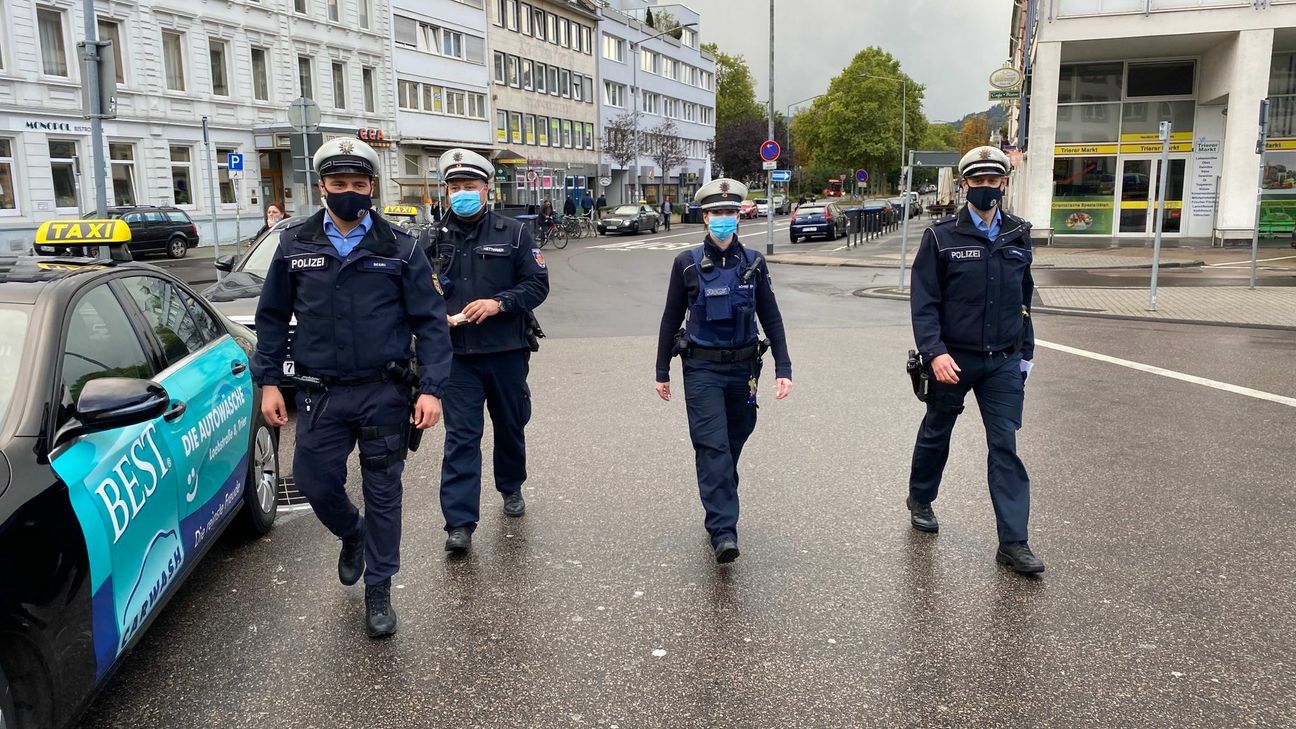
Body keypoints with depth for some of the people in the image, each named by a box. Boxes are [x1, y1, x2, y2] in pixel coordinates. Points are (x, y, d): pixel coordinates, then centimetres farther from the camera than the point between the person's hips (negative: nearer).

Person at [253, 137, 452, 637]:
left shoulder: (399, 247, -3)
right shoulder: (295, 244, 3)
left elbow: (430, 321, -4)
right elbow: (272, 317, 9)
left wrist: (431, 388, -12)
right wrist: (269, 381, 3)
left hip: (384, 393, -2)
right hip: (319, 394, 2)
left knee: (383, 493, 6)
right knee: (315, 482, 7)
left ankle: (378, 591, 23)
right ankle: (352, 535, 41)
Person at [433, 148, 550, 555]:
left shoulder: (513, 233, 0)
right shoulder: (436, 238, 3)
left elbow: (538, 284, -3)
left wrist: (499, 303, -18)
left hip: (507, 351, 1)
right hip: (457, 354, 0)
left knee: (511, 425, 17)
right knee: (461, 437, -4)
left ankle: (511, 487, 42)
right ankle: (459, 524, -3)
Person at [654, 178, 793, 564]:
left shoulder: (753, 263, 3)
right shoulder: (687, 263, -2)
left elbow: (771, 318, 5)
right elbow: (671, 319, 4)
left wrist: (783, 368, -2)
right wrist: (662, 371, 6)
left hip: (743, 367, 3)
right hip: (702, 368, -2)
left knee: (733, 444, 12)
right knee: (712, 447, -9)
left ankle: (720, 510, 30)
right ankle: (723, 531, -10)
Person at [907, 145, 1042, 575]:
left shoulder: (1018, 236, 5)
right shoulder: (942, 237, -7)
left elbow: (1024, 298, 13)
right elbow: (923, 302, -10)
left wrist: (1025, 352, 13)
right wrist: (934, 352, -21)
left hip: (1003, 362, 2)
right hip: (952, 359, -2)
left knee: (1006, 446, -1)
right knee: (936, 433, 16)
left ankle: (1013, 543, 2)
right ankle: (920, 500, 40)